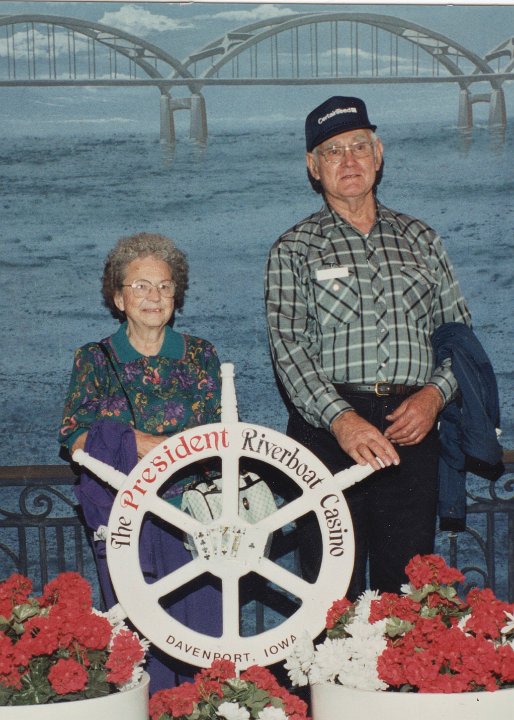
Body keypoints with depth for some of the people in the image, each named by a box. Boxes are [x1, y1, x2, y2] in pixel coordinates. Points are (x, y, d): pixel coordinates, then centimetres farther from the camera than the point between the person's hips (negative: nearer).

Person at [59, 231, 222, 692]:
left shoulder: (201, 356, 11)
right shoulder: (94, 360, 9)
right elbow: (75, 438, -1)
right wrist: (135, 443, -14)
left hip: (191, 512, 1)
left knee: (203, 628, -6)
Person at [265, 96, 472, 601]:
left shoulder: (420, 239, 16)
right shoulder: (294, 250, 6)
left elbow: (459, 330, 16)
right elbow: (289, 346, -6)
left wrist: (435, 393, -5)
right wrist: (342, 419, -22)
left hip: (410, 428, 2)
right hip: (329, 428, -2)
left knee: (408, 588, 3)